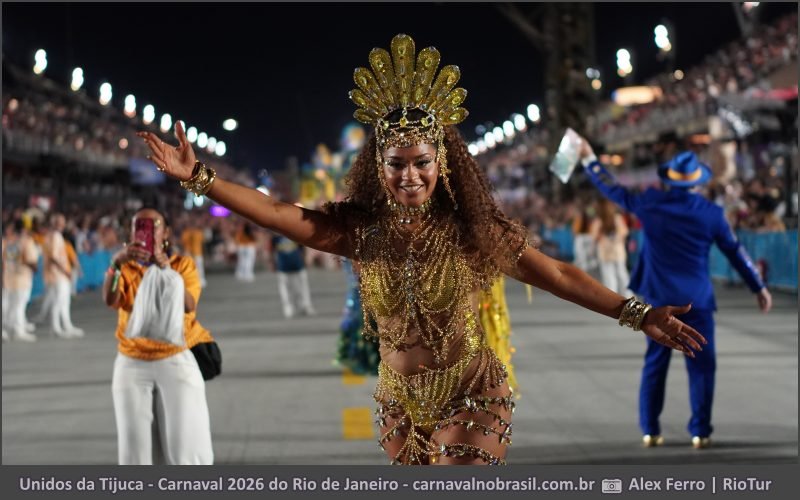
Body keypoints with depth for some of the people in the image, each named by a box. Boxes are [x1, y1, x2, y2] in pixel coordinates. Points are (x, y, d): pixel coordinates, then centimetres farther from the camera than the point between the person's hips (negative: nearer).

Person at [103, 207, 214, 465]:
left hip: (176, 361, -2)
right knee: (133, 448, 2)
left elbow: (189, 306, -18)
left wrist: (166, 269, -31)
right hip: (132, 364, 2)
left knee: (187, 448, -4)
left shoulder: (184, 264, 1)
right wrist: (117, 263, -36)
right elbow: (110, 300, -18)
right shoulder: (124, 268, 4)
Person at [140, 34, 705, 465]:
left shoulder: (476, 230, -10)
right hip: (401, 402, 4)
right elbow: (277, 213, -11)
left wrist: (639, 314, -14)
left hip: (472, 397, -3)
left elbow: (560, 276, -9)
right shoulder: (361, 229, -4)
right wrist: (198, 177, -20)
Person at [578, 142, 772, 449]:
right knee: (701, 366, 5)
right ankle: (700, 432, 3)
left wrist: (589, 158, 22)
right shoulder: (710, 213, -5)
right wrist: (759, 288, 13)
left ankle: (650, 430, 11)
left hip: (658, 299, 2)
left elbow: (613, 189, 9)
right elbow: (735, 253, 2)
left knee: (655, 364, 11)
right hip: (696, 301, -2)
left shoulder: (649, 204, -4)